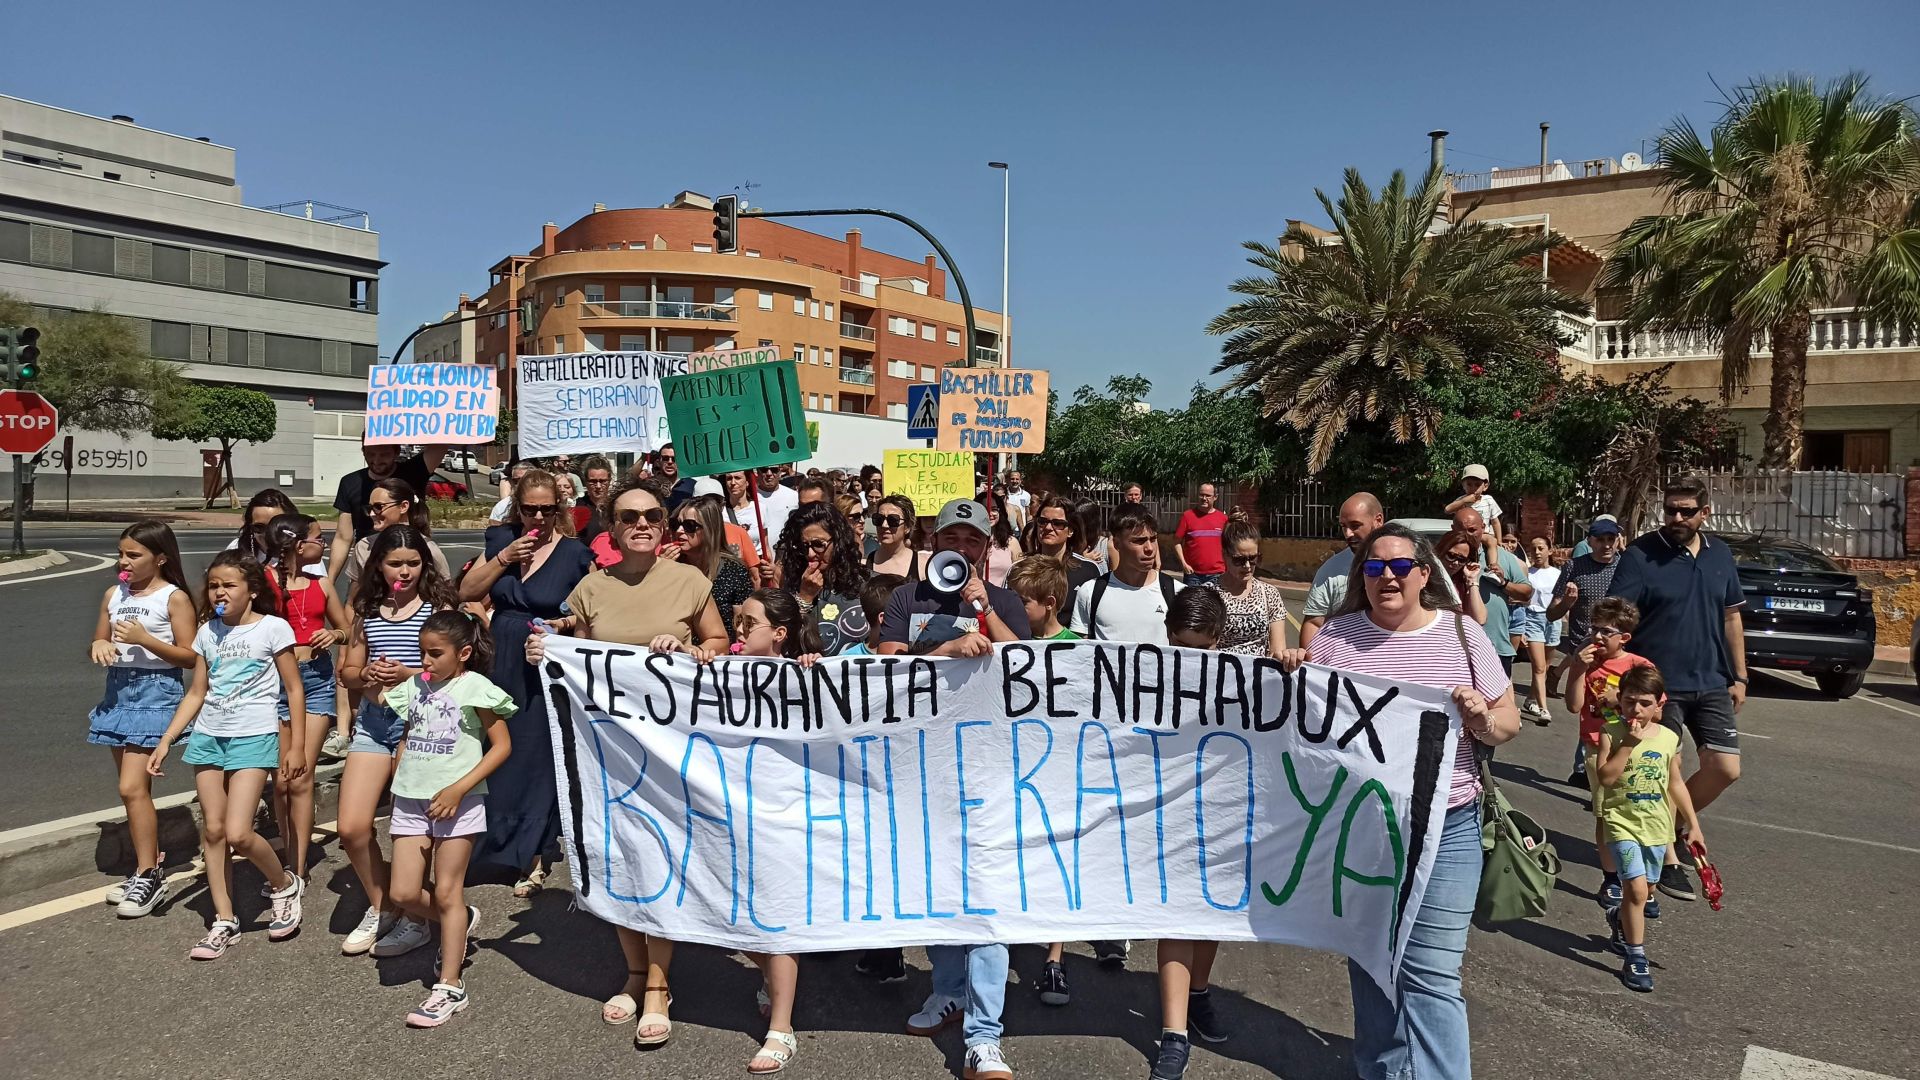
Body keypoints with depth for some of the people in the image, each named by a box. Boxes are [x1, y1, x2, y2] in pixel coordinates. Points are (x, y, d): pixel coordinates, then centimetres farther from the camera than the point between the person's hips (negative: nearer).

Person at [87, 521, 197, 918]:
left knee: (132, 787, -11)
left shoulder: (174, 598, -7)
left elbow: (190, 657, -9)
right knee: (134, 788, 11)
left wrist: (145, 639, -19)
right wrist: (98, 646, -4)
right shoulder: (113, 595, 11)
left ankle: (149, 877, -2)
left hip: (156, 693, -7)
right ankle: (146, 870, 21)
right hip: (119, 691, 7)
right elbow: (98, 644, 18)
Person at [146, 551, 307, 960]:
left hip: (254, 736, -6)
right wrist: (165, 741, 8)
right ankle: (224, 921, 16)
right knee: (212, 830, 6)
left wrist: (296, 745, -5)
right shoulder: (207, 632, 8)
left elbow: (293, 689, -4)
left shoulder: (273, 628, -6)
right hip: (209, 736, 6)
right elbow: (196, 694, 14)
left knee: (237, 834, -13)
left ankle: (285, 885, 13)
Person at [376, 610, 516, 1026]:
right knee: (403, 893, 1)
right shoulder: (415, 686, 9)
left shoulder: (474, 687, -8)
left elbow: (502, 745, -10)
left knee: (446, 892, 1)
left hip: (456, 800, -5)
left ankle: (450, 987, 10)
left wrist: (459, 789, -16)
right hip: (411, 800, 5)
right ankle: (461, 921, 31)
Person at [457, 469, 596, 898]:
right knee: (500, 750, 9)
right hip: (504, 663, 4)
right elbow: (466, 593, 0)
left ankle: (531, 854, 18)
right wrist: (505, 558, -10)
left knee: (538, 754, 3)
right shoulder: (500, 540, 5)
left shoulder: (575, 554, -7)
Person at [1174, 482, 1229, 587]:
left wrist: (1228, 569, 5)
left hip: (1217, 574, 1)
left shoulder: (1222, 517, 3)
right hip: (1193, 573, -1)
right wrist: (1183, 563, -7)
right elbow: (1177, 542, 1)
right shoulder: (1187, 516, -2)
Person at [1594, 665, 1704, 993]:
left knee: (1644, 893, 16)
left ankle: (1618, 919, 47)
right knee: (1637, 888, -15)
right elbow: (1605, 777, -19)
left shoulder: (1668, 737, 1)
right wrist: (1629, 743, -21)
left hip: (1656, 826, 4)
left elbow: (1676, 784, 12)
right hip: (1622, 821, -4)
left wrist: (1693, 824, 13)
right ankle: (1635, 957, -2)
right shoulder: (1612, 733, -9)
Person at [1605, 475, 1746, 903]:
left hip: (1711, 683, 5)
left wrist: (1739, 676, 13)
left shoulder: (1720, 555, 7)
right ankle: (1669, 861, 13)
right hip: (1660, 684, -5)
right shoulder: (1641, 555, -11)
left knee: (1726, 769, 4)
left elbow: (1731, 617, 15)